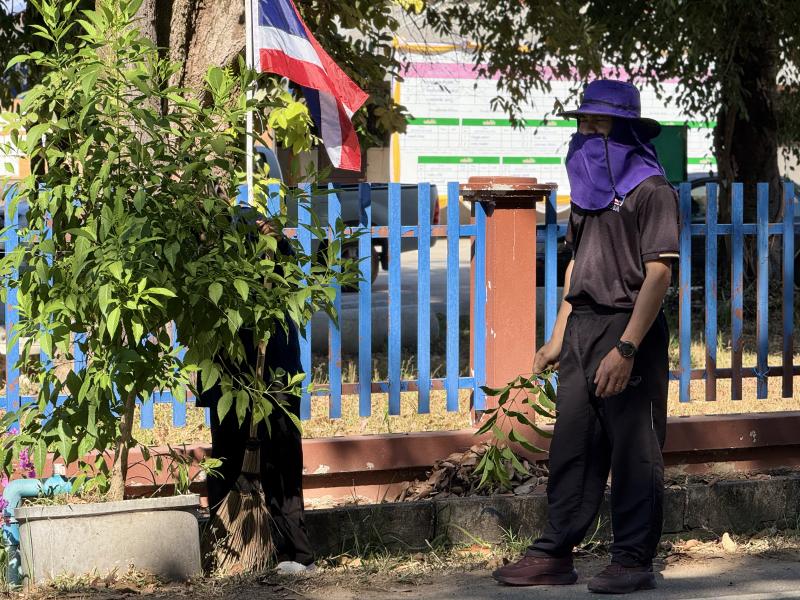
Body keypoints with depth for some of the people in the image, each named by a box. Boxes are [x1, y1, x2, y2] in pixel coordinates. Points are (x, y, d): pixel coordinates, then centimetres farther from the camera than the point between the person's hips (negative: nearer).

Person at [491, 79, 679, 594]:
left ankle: (635, 561, 4)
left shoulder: (650, 190, -9)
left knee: (634, 451, -2)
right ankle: (555, 555, 14)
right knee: (572, 446, 9)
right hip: (582, 328, 8)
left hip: (628, 329, -8)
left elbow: (658, 272, -16)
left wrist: (626, 347, -23)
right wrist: (559, 337, 18)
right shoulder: (588, 188, 16)